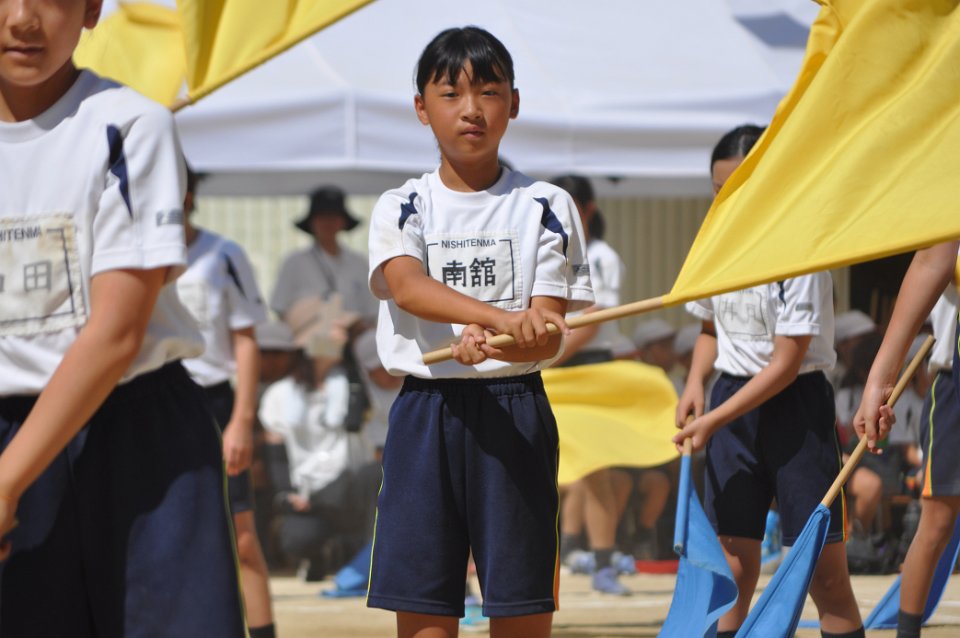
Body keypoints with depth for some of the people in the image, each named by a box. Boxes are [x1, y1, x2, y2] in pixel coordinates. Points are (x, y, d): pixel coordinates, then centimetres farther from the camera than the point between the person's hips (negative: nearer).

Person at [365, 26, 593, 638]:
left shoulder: (545, 207, 4)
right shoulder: (402, 207, 6)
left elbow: (550, 336, -4)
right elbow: (406, 286, -16)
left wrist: (488, 344, -27)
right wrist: (502, 317, -34)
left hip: (516, 410, -1)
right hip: (425, 410, 1)